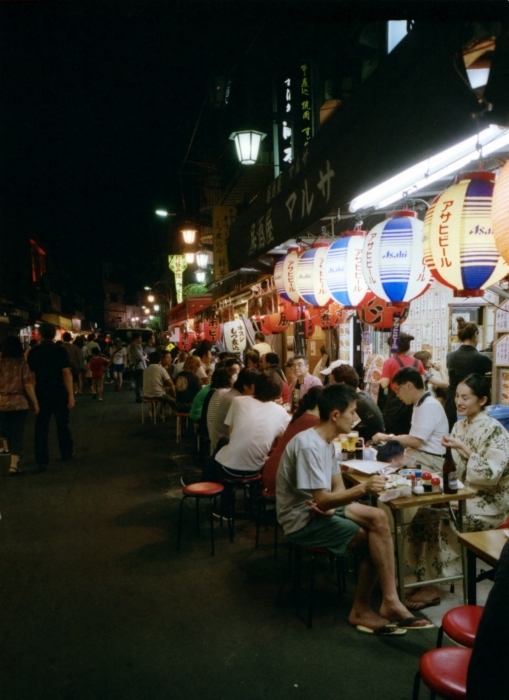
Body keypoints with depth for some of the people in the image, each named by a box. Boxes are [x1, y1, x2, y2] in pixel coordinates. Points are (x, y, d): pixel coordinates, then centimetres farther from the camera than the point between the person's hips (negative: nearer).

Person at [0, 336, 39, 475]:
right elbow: (28, 385, -11)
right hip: (20, 403, -2)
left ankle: (14, 459, 34)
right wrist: (35, 402, -3)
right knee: (17, 434, 3)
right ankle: (13, 465, -1)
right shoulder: (22, 364, -7)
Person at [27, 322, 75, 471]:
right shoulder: (60, 351, -8)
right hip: (58, 392, -1)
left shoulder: (33, 352, -2)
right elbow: (66, 373, -14)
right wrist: (71, 395, -12)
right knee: (62, 424, 15)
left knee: (41, 427, 5)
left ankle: (42, 461, 3)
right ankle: (67, 453, 30)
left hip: (41, 393, 1)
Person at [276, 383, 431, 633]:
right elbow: (322, 500, -27)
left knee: (379, 518, -9)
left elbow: (338, 487, 7)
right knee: (375, 537, -16)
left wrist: (330, 506, -16)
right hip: (303, 521, -9)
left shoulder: (326, 442, 7)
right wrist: (363, 489, -39)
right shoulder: (309, 446, -24)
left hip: (320, 510, 9)